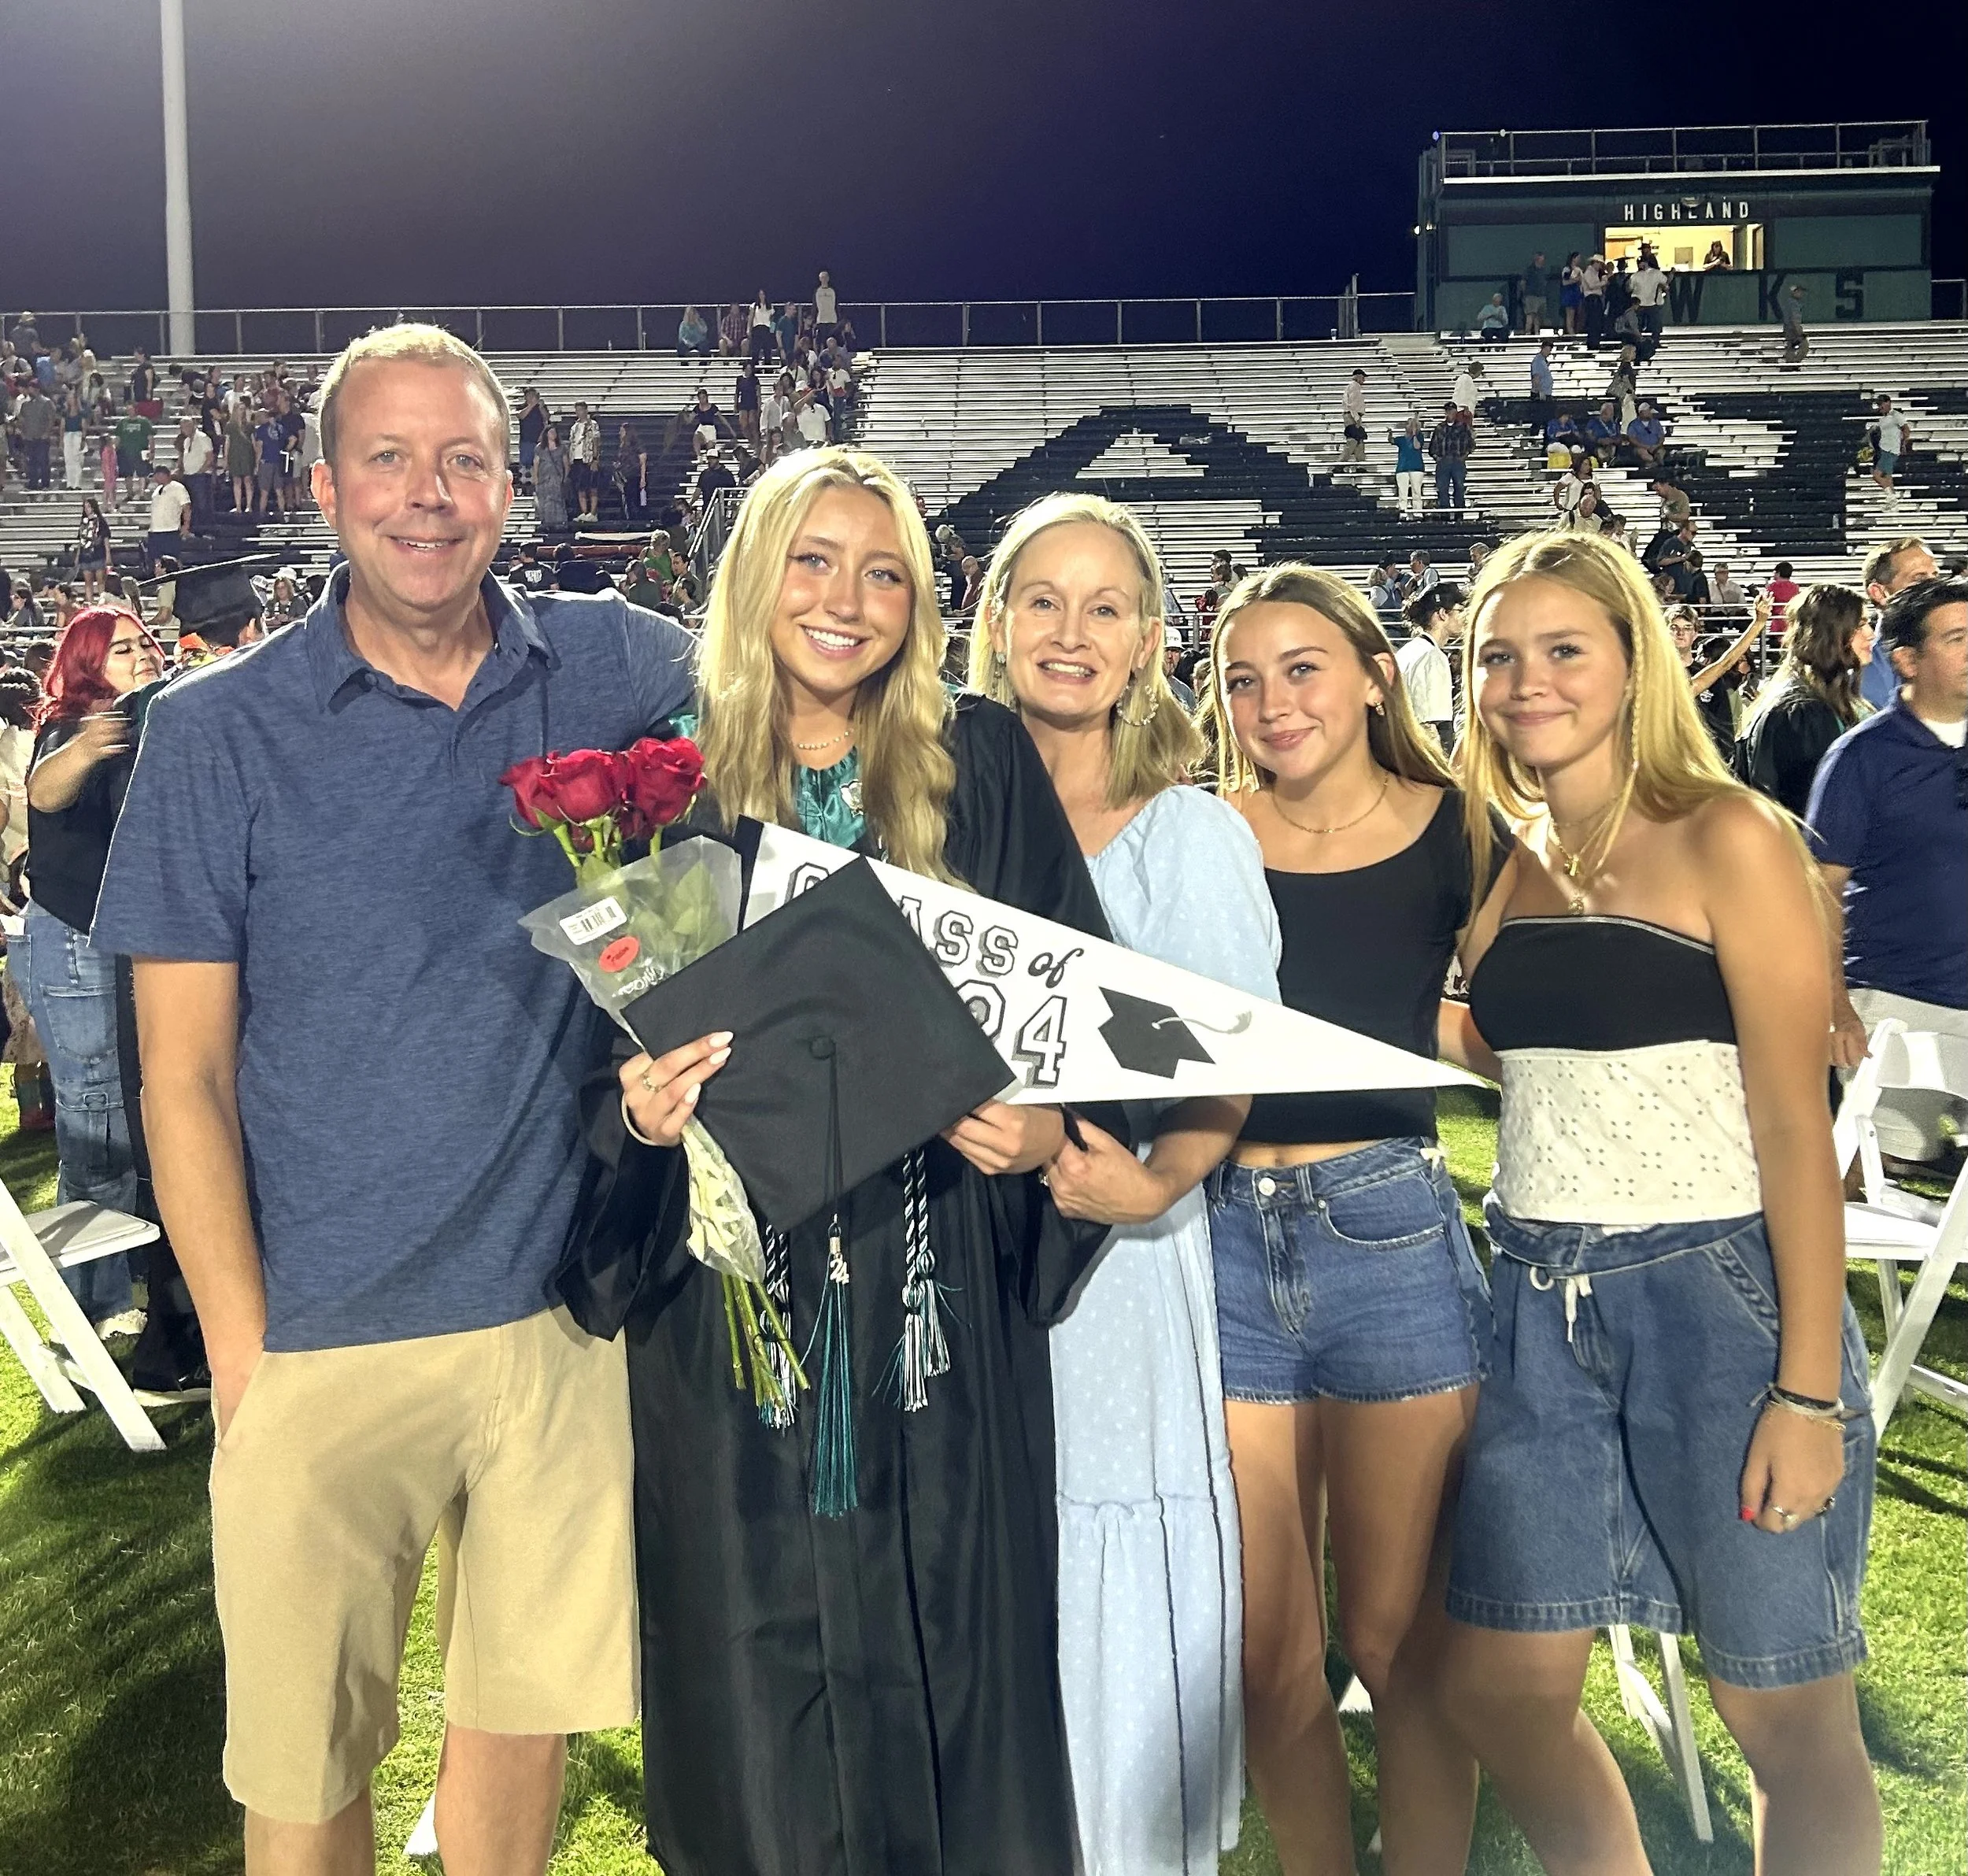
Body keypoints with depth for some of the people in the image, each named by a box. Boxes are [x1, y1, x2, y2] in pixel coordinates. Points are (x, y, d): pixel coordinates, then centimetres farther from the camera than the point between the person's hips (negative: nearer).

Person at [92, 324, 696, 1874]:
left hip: (563, 1310, 2)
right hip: (322, 1340, -2)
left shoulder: (607, 671, 0)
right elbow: (185, 1077, -3)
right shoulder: (219, 730, -4)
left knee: (528, 1721, 15)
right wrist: (242, 1354, -8)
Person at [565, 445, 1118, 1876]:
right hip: (735, 1288, 1)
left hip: (938, 1287, 0)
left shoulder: (980, 765, 2)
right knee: (760, 1647, 11)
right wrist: (639, 1112, -17)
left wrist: (1048, 1129, -15)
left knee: (944, 1641, 8)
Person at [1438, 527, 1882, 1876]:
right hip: (1545, 1308, 6)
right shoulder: (1507, 861, 9)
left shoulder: (1724, 838, -8)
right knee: (1499, 1688, 9)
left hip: (1720, 1294, -5)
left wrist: (1811, 1391, -14)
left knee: (1790, 1722, 7)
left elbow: (1793, 1122, -11)